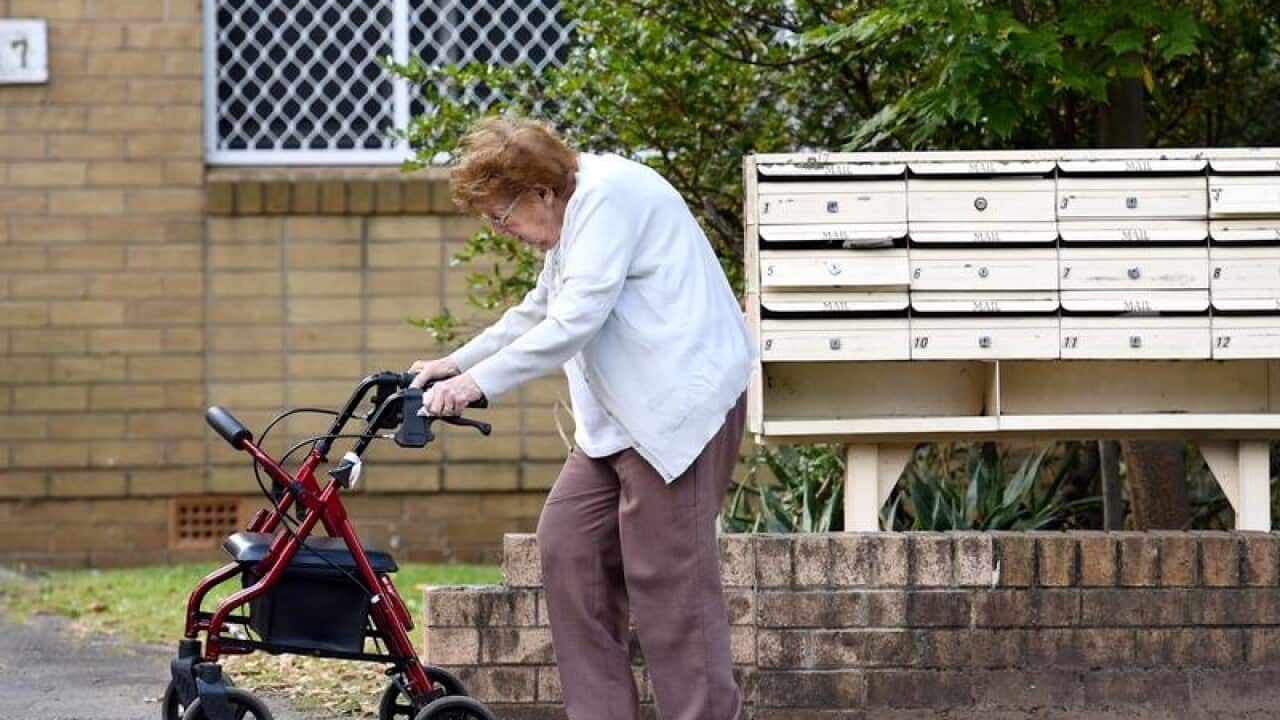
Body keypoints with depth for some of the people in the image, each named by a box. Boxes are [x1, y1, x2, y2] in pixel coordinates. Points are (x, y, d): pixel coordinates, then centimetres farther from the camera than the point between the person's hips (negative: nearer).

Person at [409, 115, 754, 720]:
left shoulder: (607, 195, -15)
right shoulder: (576, 208, 18)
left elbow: (574, 321, -22)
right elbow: (540, 311, 31)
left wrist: (477, 382, -19)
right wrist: (455, 363, 25)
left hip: (680, 403, -11)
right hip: (623, 416, 11)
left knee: (668, 579, -9)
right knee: (567, 546, 6)